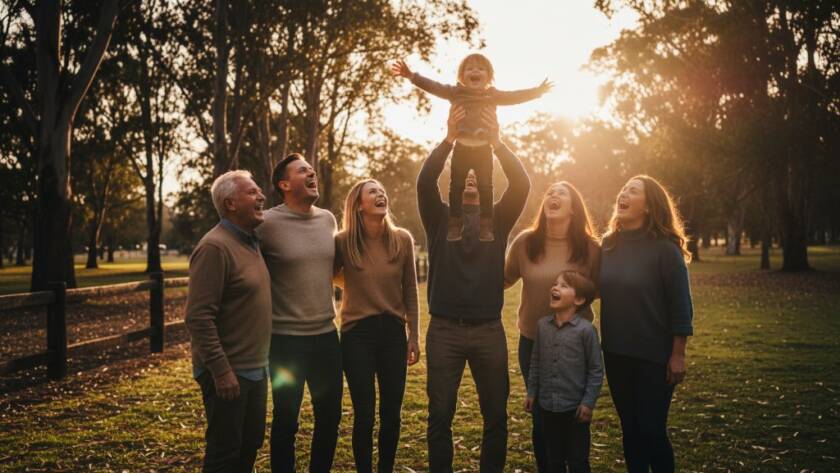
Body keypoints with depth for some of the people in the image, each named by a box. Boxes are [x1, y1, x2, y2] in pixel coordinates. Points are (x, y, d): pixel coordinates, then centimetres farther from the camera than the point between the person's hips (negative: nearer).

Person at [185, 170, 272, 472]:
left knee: (250, 445, 18)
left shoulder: (250, 243, 11)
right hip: (228, 373, -8)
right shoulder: (215, 247, -18)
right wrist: (221, 370, -23)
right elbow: (198, 318, -22)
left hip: (255, 369, 9)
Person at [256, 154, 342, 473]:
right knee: (286, 421, 6)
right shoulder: (268, 223, -12)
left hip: (326, 334, 5)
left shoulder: (328, 220, 6)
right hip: (286, 339, -5)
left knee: (330, 417, 14)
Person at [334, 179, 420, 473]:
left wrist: (413, 336, 7)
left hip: (393, 332, 2)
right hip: (357, 334, -2)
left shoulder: (402, 240, -2)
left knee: (391, 414, 9)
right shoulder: (342, 242, -9)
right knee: (365, 415, 1)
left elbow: (410, 291, 6)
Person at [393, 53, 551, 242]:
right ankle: (454, 226, 12)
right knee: (456, 187, 3)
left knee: (486, 188, 2)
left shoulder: (493, 95, 4)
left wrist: (538, 91, -3)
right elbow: (433, 86, -5)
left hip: (484, 149, 0)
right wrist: (411, 76, -13)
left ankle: (486, 228, 9)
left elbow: (515, 96, 3)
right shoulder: (455, 92, 0)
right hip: (462, 148, 0)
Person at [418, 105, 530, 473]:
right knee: (440, 415, 5)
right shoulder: (439, 218, 5)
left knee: (496, 414, 9)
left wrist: (496, 143, -22)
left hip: (489, 330, 1)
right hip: (444, 330, -1)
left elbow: (522, 184, -10)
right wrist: (449, 139, -25)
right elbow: (425, 181, -14)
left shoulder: (497, 219, 8)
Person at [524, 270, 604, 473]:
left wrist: (588, 402, -10)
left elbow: (596, 370, -9)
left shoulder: (585, 329, -13)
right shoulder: (542, 325, 0)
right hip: (547, 405, 4)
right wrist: (532, 392, 10)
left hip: (575, 407, -4)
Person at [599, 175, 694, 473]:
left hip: (654, 356, -5)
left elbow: (680, 304, -12)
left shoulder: (665, 248, -12)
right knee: (629, 427, 14)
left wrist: (678, 355, -13)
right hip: (616, 354, 5)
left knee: (651, 429, -1)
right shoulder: (608, 244, 4)